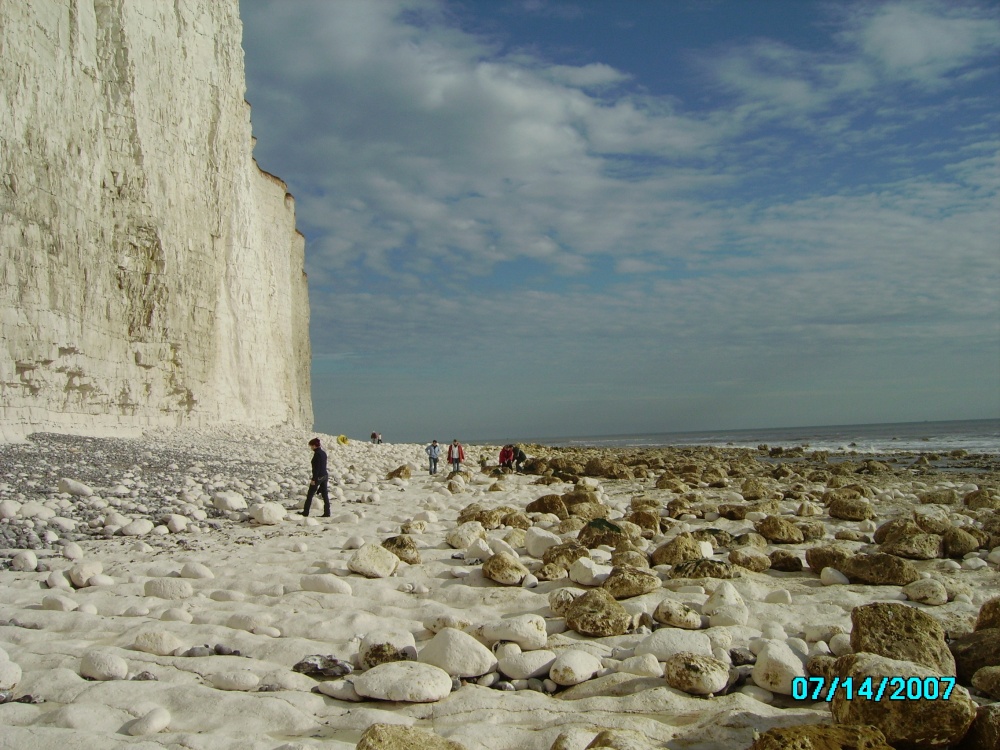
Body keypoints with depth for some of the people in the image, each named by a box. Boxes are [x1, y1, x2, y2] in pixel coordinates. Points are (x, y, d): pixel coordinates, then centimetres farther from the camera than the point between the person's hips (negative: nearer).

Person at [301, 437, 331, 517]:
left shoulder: (317, 454, -16)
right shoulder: (323, 453, 10)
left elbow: (316, 467, -19)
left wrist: (313, 479, -18)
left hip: (318, 477, -8)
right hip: (325, 476, 8)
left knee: (310, 495, 4)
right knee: (325, 495, 7)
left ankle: (305, 512, 10)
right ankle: (327, 513, 6)